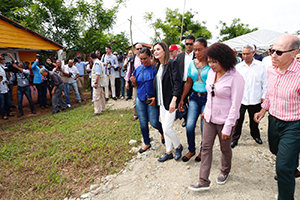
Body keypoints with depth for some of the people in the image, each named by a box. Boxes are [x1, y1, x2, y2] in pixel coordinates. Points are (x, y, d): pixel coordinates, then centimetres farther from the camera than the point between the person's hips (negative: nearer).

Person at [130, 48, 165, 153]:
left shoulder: (155, 68, -9)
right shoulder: (138, 69, 7)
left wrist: (156, 98, -18)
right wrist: (133, 82, -8)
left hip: (152, 100, -5)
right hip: (140, 99, 5)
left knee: (154, 122, -4)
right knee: (143, 123, 10)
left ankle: (163, 133, 31)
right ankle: (147, 143, 30)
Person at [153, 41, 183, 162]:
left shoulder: (172, 63, -12)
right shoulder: (158, 66, 12)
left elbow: (177, 83, -18)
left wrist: (174, 100, -23)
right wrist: (155, 98, 14)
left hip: (170, 101, -8)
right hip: (162, 102, 8)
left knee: (167, 128, -7)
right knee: (164, 128, 13)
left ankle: (178, 146, 22)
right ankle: (168, 152, 27)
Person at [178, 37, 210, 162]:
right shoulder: (192, 64, 8)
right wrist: (182, 99, 9)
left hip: (207, 98, -4)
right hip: (194, 97, 4)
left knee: (205, 128, 3)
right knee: (189, 126, -1)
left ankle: (203, 151, 28)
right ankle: (191, 150, 22)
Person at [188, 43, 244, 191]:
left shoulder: (235, 78, -19)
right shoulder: (211, 73, 2)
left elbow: (235, 106, -19)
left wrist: (227, 128, -18)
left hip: (224, 120, -6)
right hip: (210, 118, 6)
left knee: (225, 148, 15)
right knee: (206, 147, 6)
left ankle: (225, 171, 44)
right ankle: (203, 181, 16)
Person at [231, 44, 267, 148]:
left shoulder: (260, 66, -1)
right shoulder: (238, 66, 1)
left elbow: (264, 83, 3)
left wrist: (263, 96, 1)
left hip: (255, 100, 0)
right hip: (240, 99, 0)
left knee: (254, 120, 18)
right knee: (238, 121, 4)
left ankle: (255, 135, 42)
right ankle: (235, 139, 19)